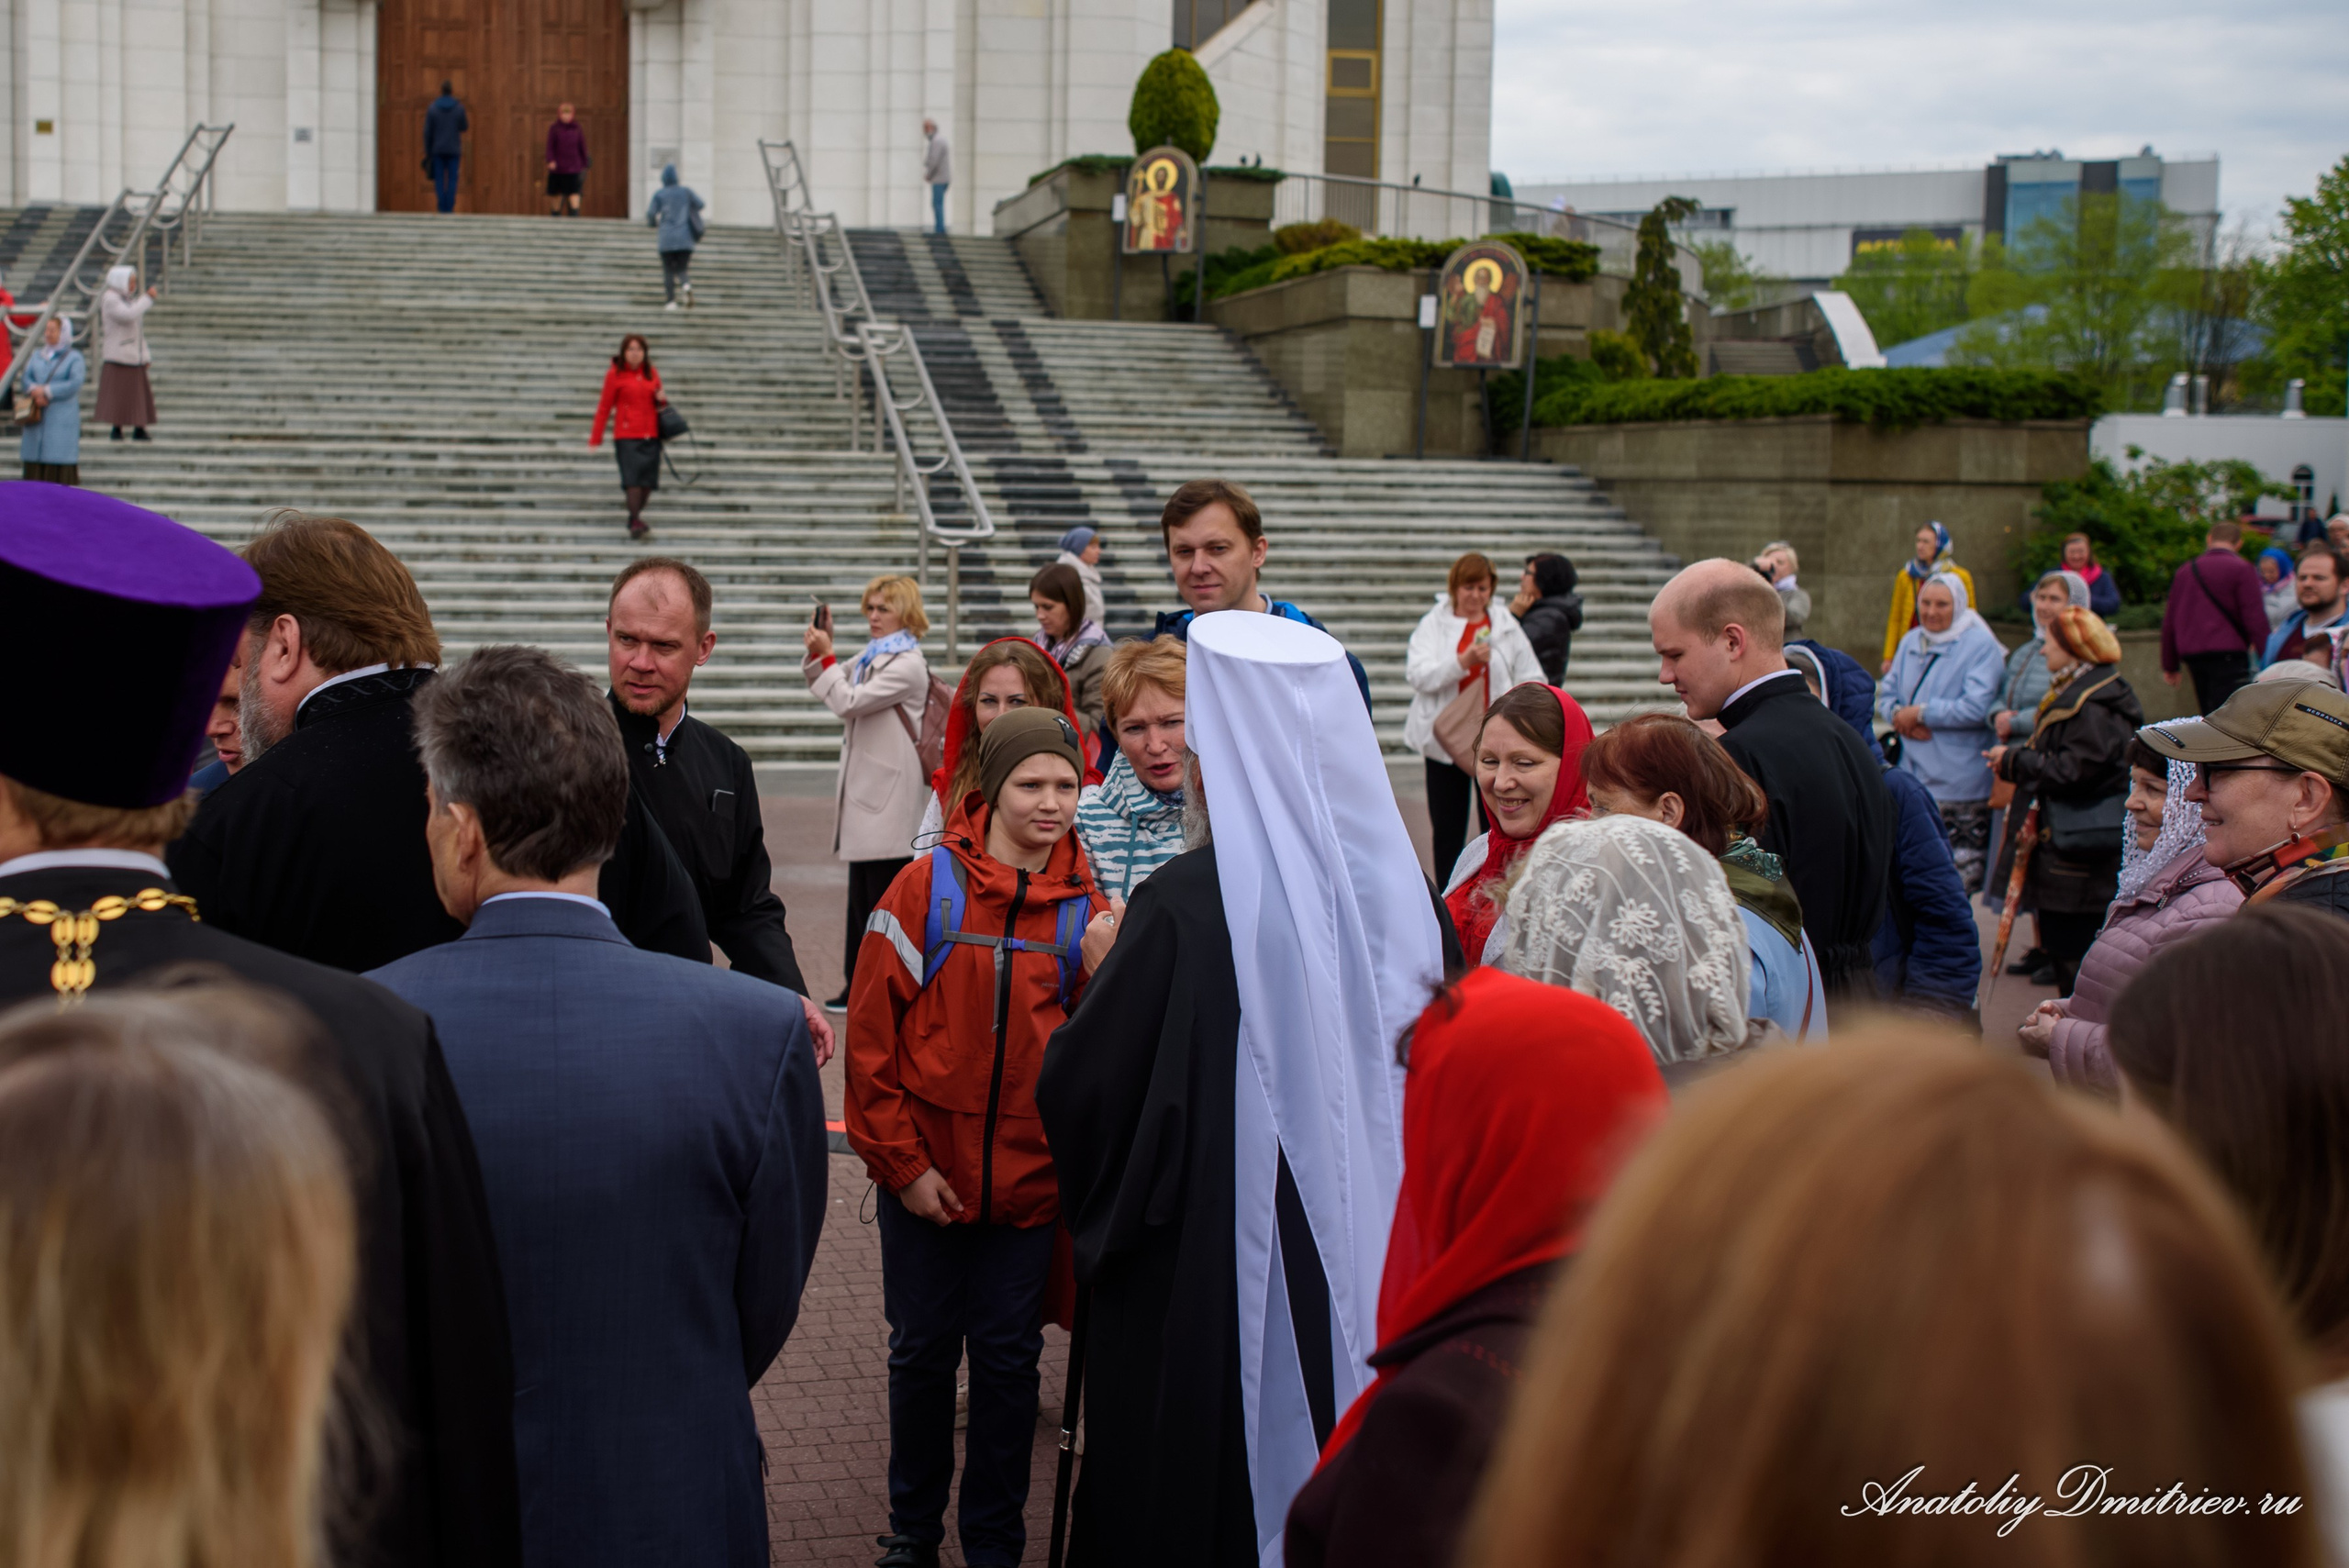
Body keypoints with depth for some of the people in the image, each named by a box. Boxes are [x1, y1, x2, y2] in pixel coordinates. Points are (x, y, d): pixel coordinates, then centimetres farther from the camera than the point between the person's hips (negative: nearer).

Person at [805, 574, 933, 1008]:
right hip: (865, 785, 9)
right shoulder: (870, 656, 15)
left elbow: (849, 702, -17)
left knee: (884, 895, -5)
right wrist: (817, 652, 7)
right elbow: (830, 692, 23)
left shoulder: (907, 665, -12)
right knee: (861, 894, 12)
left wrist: (824, 655, -11)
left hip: (888, 793, -9)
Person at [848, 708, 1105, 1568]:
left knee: (1008, 1359, 9)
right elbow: (870, 1035, -6)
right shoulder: (927, 887, -7)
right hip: (926, 1179, -1)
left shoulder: (1085, 907, 0)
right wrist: (902, 1163, -8)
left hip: (1030, 1180, 1)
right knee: (923, 1351, 11)